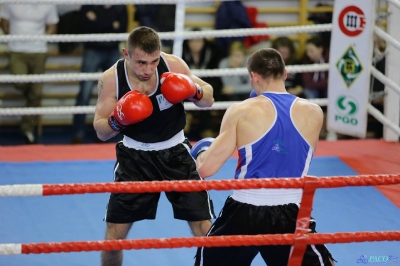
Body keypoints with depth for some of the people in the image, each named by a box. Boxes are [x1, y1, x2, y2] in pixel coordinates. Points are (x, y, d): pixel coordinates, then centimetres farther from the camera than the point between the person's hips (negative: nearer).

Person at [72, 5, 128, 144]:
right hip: (93, 51, -4)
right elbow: (89, 27, -15)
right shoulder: (89, 6, -2)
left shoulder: (121, 7, 6)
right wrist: (111, 26, -12)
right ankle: (78, 134, -6)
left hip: (113, 52, 4)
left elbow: (121, 30, -5)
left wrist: (99, 24, -12)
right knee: (85, 93, -9)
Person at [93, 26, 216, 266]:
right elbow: (101, 131, -10)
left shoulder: (173, 65, -17)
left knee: (205, 228, -1)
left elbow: (208, 100, -3)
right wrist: (117, 120, -32)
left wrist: (194, 90, -26)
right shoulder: (111, 79, -18)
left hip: (174, 153, 0)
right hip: (135, 157, 0)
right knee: (115, 232, 0)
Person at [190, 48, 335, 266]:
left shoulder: (241, 112, -6)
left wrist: (201, 153, 15)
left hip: (245, 212, -1)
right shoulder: (313, 113, 2)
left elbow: (206, 168, -7)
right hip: (291, 214, 1)